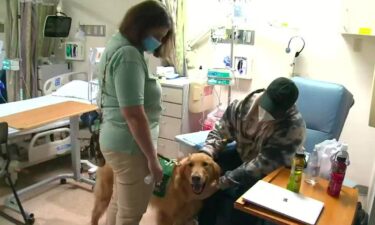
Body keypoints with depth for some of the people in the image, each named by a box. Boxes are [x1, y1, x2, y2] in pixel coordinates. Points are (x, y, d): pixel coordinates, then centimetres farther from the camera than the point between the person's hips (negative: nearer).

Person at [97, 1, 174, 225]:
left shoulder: (118, 44, 11)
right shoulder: (129, 55, -22)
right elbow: (134, 115, -25)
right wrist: (152, 158, -18)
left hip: (116, 139, 10)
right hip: (130, 145, -10)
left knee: (119, 202, 23)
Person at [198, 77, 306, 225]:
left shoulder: (294, 127, -31)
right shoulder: (246, 104, -18)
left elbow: (264, 164, -32)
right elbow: (220, 131, -5)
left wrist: (225, 181, -35)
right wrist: (205, 154, -23)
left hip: (275, 170, -4)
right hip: (242, 155, 5)